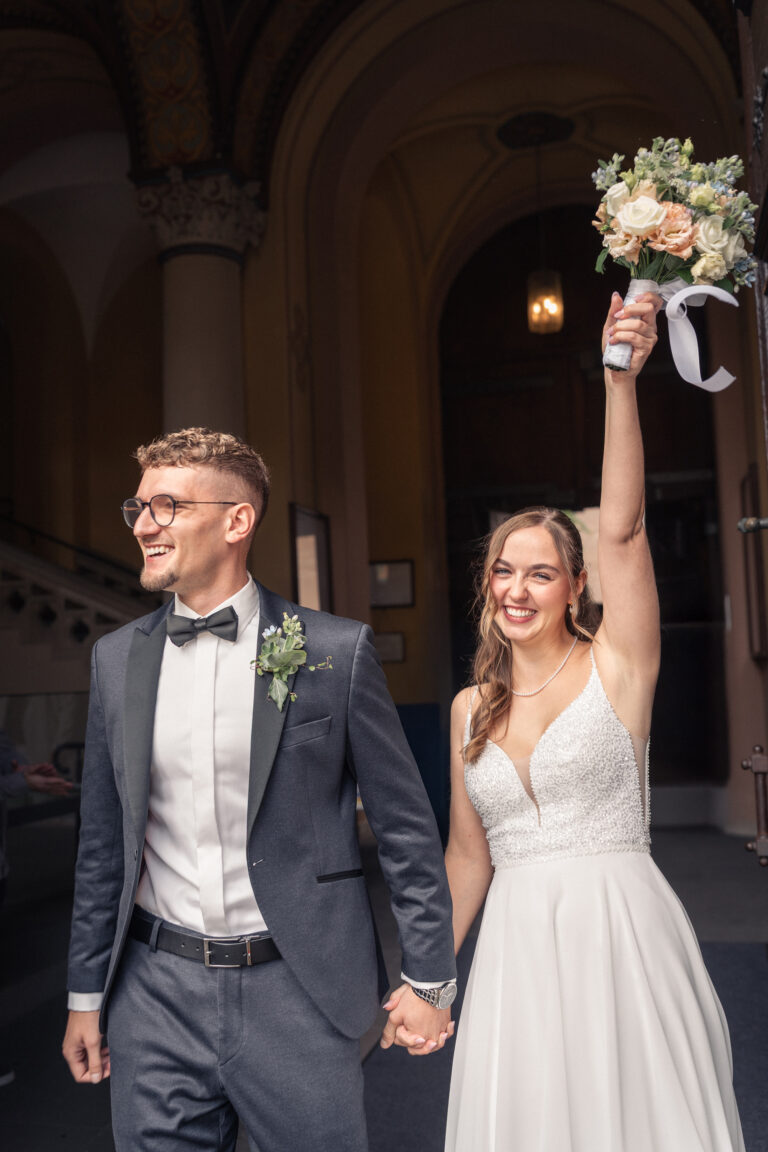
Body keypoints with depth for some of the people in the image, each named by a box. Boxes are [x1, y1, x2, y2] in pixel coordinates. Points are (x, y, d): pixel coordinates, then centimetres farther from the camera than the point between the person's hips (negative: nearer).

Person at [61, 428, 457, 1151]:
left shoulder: (336, 651, -8)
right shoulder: (116, 659, 3)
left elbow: (405, 825, -3)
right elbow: (103, 841, 9)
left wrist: (428, 978, -2)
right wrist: (86, 993, 12)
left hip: (298, 990, -3)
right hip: (156, 993, 3)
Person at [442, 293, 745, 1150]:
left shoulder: (615, 667, -5)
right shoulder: (470, 710, 7)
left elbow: (622, 528, -19)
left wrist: (620, 379, -27)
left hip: (621, 937, -3)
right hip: (516, 947, 4)